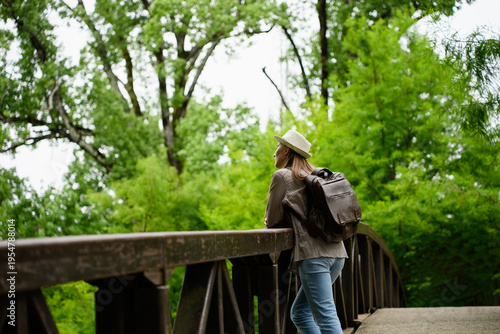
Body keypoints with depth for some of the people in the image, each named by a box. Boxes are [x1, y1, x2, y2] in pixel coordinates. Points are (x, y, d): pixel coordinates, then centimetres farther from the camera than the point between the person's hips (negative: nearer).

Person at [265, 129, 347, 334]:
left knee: (326, 316, -12)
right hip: (336, 252, 8)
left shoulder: (282, 176, 0)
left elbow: (272, 220, 2)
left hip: (313, 253, -8)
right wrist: (284, 221, 21)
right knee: (300, 312, 14)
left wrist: (273, 222, 22)